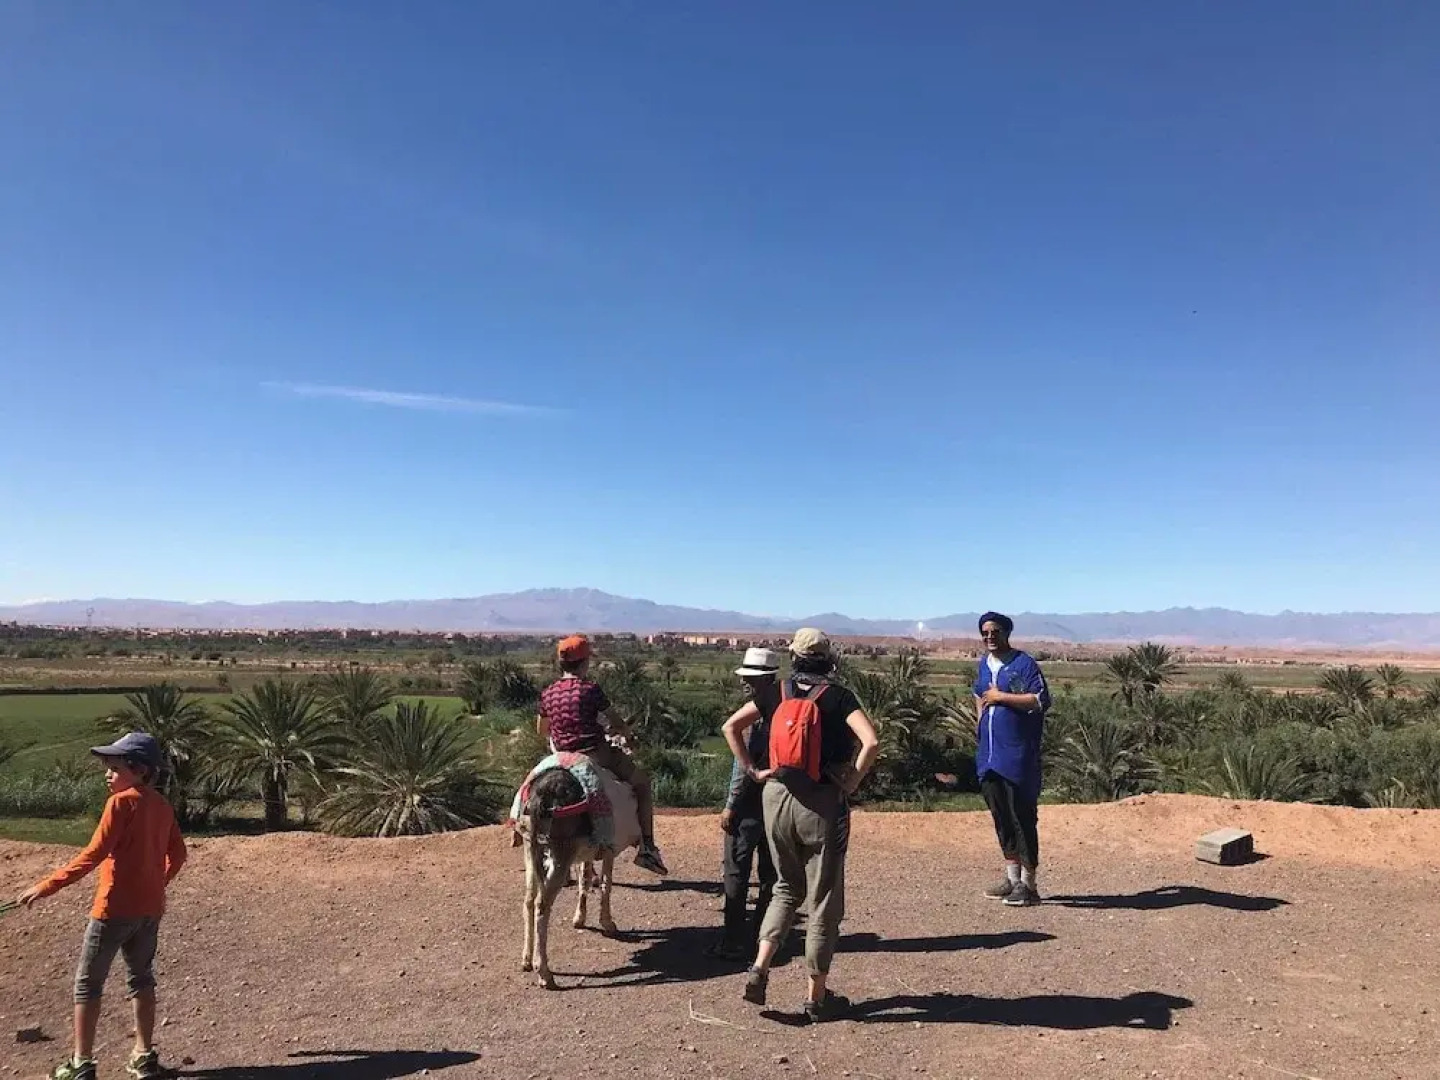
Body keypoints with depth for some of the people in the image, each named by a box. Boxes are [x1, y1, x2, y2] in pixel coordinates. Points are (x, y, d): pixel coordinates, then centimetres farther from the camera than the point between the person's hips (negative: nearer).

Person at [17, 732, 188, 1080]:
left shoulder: (121, 802, -14)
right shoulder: (163, 806, 6)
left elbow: (93, 855, -19)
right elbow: (177, 854, 10)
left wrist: (46, 887, -15)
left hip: (115, 908, -7)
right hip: (150, 908, 7)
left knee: (88, 983, 8)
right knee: (141, 979, 17)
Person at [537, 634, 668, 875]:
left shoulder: (548, 694, 4)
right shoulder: (590, 689, -12)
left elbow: (541, 730, 17)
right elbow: (616, 724, -8)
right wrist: (628, 734, 13)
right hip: (597, 754, -5)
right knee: (642, 782, 12)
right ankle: (647, 848, 7)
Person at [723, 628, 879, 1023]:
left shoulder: (779, 692, 4)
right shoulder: (837, 696, -7)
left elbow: (731, 726, 5)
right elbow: (871, 741, -20)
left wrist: (752, 770, 6)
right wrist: (852, 781, -9)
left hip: (776, 797, 4)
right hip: (822, 804, -4)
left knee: (787, 888, 23)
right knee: (823, 901, 9)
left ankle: (759, 968, 9)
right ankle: (817, 998, 18)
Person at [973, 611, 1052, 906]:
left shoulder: (1024, 663, -9)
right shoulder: (984, 664, 14)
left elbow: (1041, 701, -19)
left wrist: (1000, 697, -17)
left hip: (1018, 757, -7)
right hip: (988, 756, 7)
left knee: (1022, 817, -2)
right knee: (1000, 816, 14)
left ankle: (1028, 884, 6)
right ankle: (1012, 877, 26)